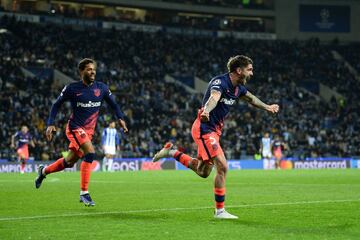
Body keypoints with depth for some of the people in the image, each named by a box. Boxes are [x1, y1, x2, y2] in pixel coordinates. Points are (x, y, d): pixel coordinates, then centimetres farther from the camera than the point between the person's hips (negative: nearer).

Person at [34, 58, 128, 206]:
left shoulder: (102, 88, 1)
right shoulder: (72, 88, -8)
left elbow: (113, 104, 12)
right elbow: (57, 105, 1)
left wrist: (120, 118, -5)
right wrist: (50, 124, -8)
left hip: (89, 130, 5)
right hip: (75, 127, -5)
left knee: (69, 162, 14)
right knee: (90, 153, -27)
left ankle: (43, 171, 42)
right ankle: (84, 193, -21)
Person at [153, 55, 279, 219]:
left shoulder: (238, 88, 6)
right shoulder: (220, 82, -21)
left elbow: (250, 98, 29)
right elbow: (213, 98, -44)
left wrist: (267, 107, 38)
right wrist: (206, 111, -64)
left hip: (214, 130, 9)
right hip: (204, 128, -9)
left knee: (203, 172, 17)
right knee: (222, 167, -14)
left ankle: (171, 152, 31)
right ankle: (220, 211, -6)